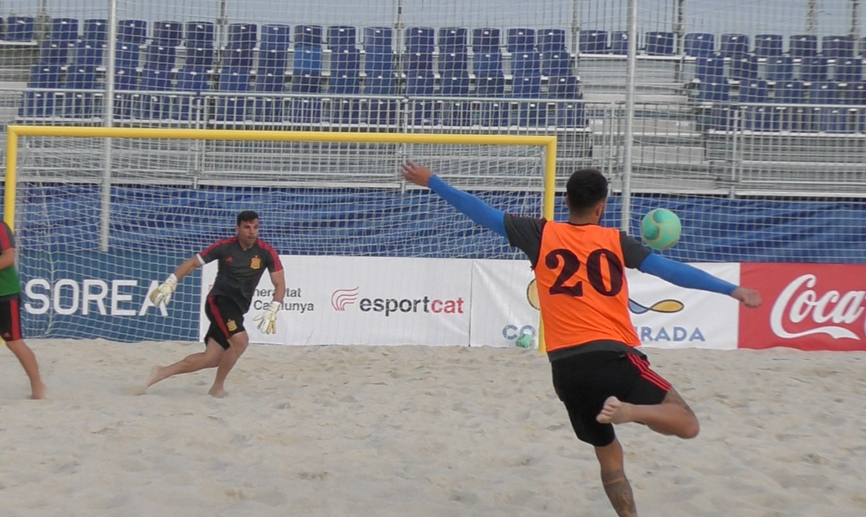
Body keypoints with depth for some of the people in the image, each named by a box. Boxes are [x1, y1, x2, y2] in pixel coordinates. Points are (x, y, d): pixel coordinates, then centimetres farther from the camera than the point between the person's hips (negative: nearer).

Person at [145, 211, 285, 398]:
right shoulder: (224, 247, -6)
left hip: (237, 310, 4)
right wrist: (170, 283, -5)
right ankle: (217, 388, -11)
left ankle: (162, 372, 15)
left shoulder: (266, 252, -3)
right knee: (240, 340, -28)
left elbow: (280, 285, -3)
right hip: (219, 300, -4)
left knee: (211, 359, -1)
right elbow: (192, 263, 4)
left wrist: (272, 310, -17)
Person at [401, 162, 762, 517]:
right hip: (612, 357, -3)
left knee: (608, 454, 19)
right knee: (687, 423, 2)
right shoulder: (615, 240, 8)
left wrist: (431, 181, 22)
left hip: (565, 368, 3)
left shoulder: (541, 234, 9)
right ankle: (627, 410, -25)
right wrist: (732, 290, 12)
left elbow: (484, 214, 12)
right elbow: (670, 269, 7)